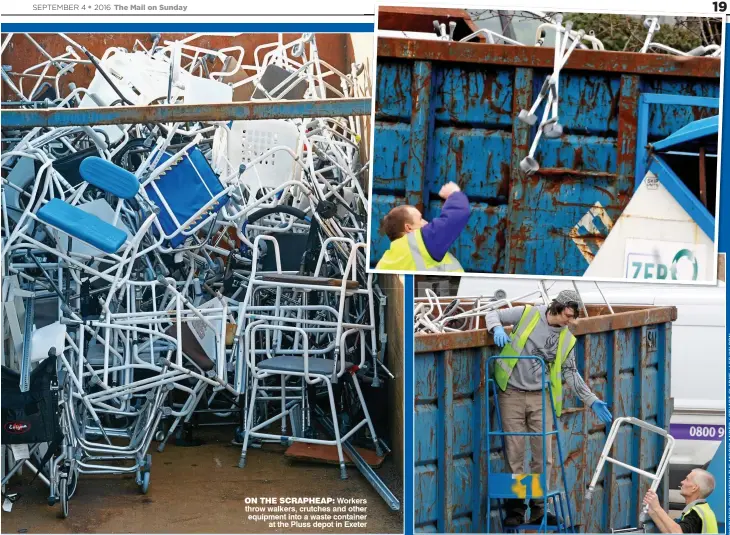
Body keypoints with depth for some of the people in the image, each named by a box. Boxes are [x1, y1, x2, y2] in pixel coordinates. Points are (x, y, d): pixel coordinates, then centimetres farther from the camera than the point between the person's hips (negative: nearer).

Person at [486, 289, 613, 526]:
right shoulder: (527, 314, -3)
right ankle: (515, 508, 11)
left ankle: (538, 508, 14)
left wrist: (592, 401, 8)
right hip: (512, 394, -3)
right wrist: (498, 329, -19)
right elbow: (493, 315, 4)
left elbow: (571, 373, 14)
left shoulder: (567, 339, 7)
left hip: (541, 398, 3)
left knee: (543, 455, 2)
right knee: (514, 454, 0)